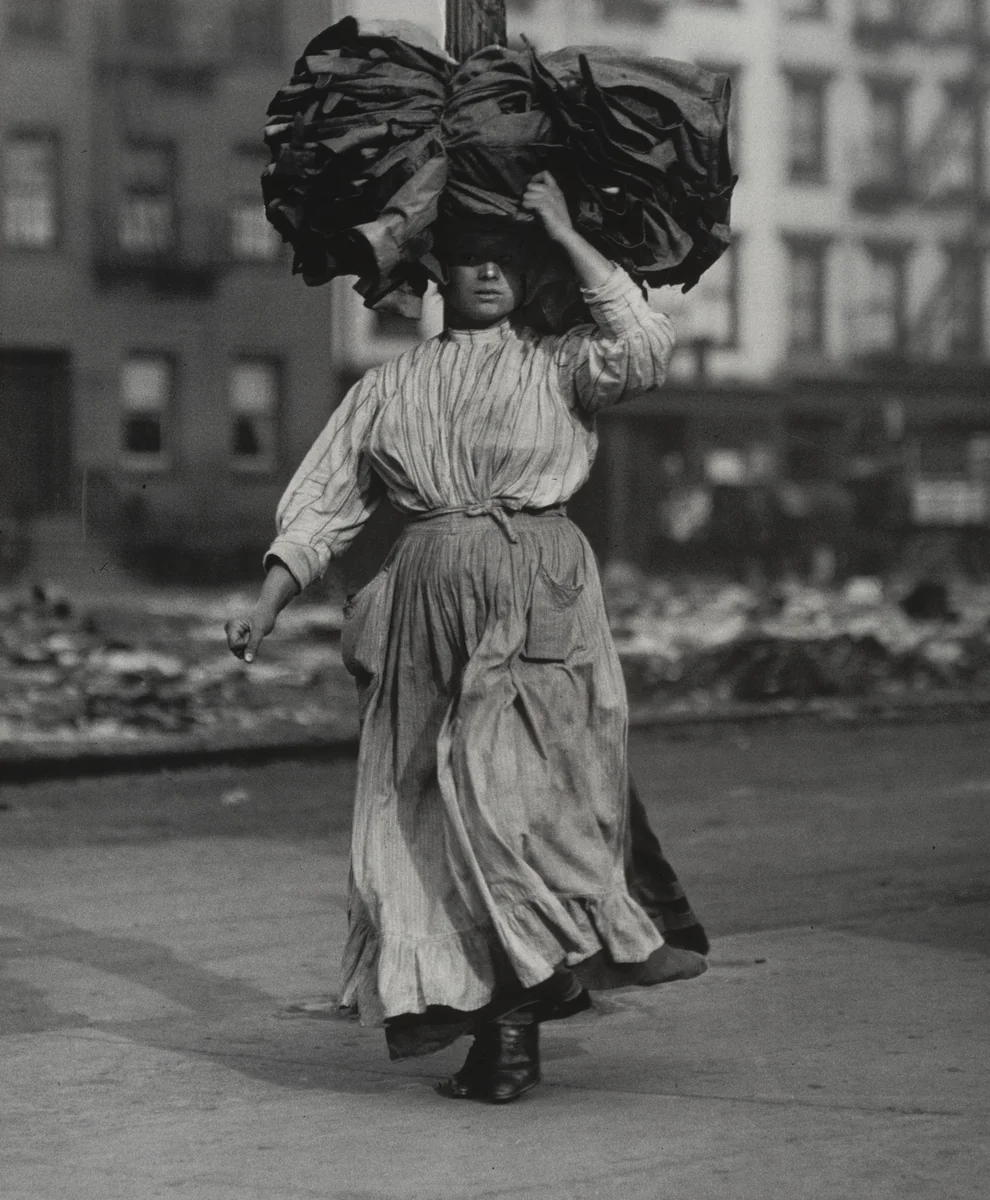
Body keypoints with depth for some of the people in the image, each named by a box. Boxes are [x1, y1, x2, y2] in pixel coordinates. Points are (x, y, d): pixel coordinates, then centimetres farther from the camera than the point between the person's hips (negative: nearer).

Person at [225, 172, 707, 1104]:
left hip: (537, 600, -3)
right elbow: (323, 504, 15)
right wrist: (265, 610, 6)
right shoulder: (390, 389, 17)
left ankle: (515, 1015, -10)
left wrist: (566, 234, -2)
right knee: (431, 803, -1)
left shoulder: (556, 369, 11)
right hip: (429, 606, 3)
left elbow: (645, 348, -9)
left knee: (508, 782, -16)